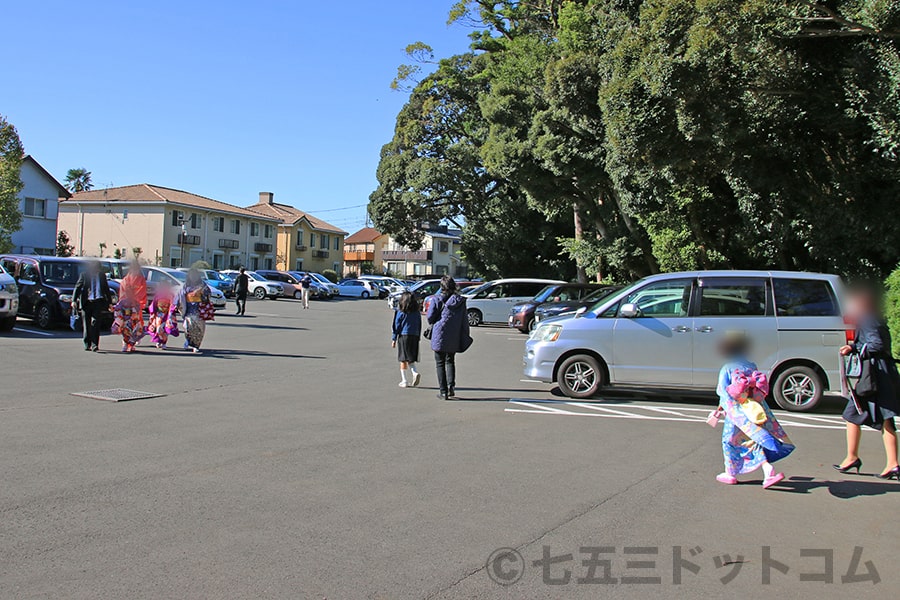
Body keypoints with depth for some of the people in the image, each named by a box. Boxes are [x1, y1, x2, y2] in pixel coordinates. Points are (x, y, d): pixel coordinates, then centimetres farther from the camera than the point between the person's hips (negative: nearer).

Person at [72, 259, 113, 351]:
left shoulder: (102, 275, 12)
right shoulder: (84, 275, 5)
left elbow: (106, 289, 19)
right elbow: (77, 287, 4)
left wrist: (110, 302, 19)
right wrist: (74, 300, -6)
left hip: (98, 302, 0)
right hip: (86, 302, 0)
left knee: (95, 323, -9)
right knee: (87, 324, 4)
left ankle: (95, 344, -9)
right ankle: (87, 344, 14)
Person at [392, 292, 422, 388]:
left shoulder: (400, 312, -5)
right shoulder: (417, 312, 7)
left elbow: (396, 326, -3)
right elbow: (419, 326, 10)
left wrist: (394, 339, 3)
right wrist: (418, 338, 16)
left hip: (403, 336, -3)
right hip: (415, 337, 4)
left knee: (403, 359, 3)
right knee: (411, 359, 12)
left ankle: (404, 381, 4)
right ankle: (415, 373, -13)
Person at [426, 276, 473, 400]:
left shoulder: (436, 299, -8)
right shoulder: (460, 300, 1)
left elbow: (430, 317, -9)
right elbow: (464, 321, 3)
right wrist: (465, 337, 10)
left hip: (439, 336, -3)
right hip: (453, 338, 3)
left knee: (440, 363, 6)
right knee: (450, 361, 20)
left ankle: (443, 391, 4)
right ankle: (451, 387, 5)